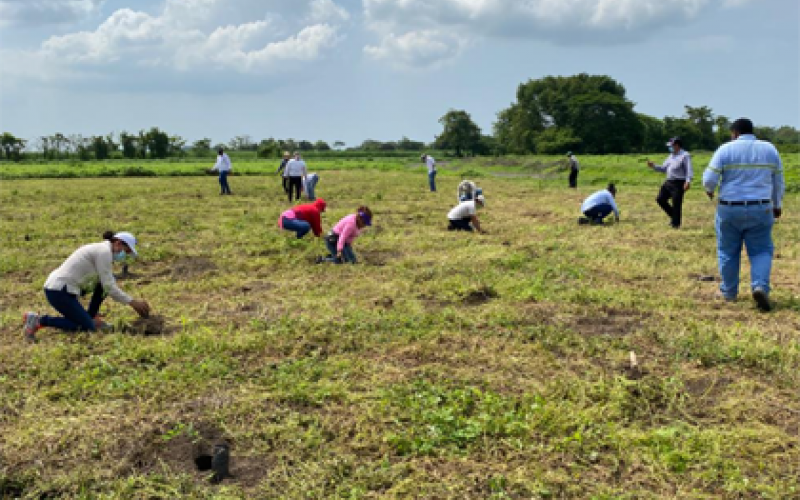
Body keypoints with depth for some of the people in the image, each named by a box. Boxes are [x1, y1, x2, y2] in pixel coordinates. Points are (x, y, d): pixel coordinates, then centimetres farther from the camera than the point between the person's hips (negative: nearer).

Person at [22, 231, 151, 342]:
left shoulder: (100, 250, 17)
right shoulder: (105, 251, -12)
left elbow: (109, 285, 21)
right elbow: (109, 287, -14)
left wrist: (136, 305, 15)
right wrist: (133, 302, -7)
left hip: (58, 286, 10)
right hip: (59, 292, -10)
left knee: (111, 278, 11)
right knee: (88, 328, -6)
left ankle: (91, 316, 12)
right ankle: (40, 321, -6)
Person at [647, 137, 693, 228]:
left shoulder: (685, 155, -8)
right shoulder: (671, 156, 17)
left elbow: (689, 170, -18)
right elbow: (664, 168, 22)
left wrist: (688, 181, -33)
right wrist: (653, 166, 7)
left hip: (678, 184, -9)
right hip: (668, 182, 9)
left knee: (676, 204, -5)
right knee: (660, 199, 9)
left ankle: (675, 224, 6)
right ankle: (673, 216, 24)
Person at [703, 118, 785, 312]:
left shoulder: (726, 149, -6)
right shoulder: (769, 149, 4)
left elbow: (709, 179, -11)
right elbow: (779, 182, 10)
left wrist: (709, 190, 11)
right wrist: (777, 205, 23)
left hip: (729, 210, -1)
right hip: (760, 210, 2)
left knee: (728, 252, 13)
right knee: (761, 251, 9)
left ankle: (729, 291, 22)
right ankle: (760, 287, -12)